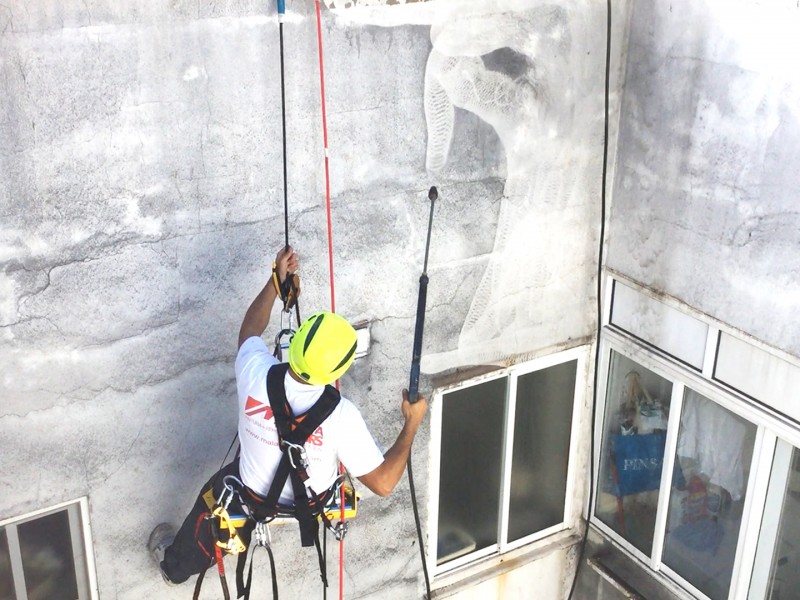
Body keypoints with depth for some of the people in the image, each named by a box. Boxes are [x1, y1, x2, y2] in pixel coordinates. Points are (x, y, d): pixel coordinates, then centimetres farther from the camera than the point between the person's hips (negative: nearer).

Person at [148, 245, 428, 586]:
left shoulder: (256, 375, -33)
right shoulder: (341, 416, -38)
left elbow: (249, 330, -7)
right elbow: (383, 484, -26)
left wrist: (276, 280, -1)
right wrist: (412, 424, -18)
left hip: (254, 498, 0)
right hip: (314, 503, 0)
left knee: (214, 495, 32)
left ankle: (175, 563, 59)